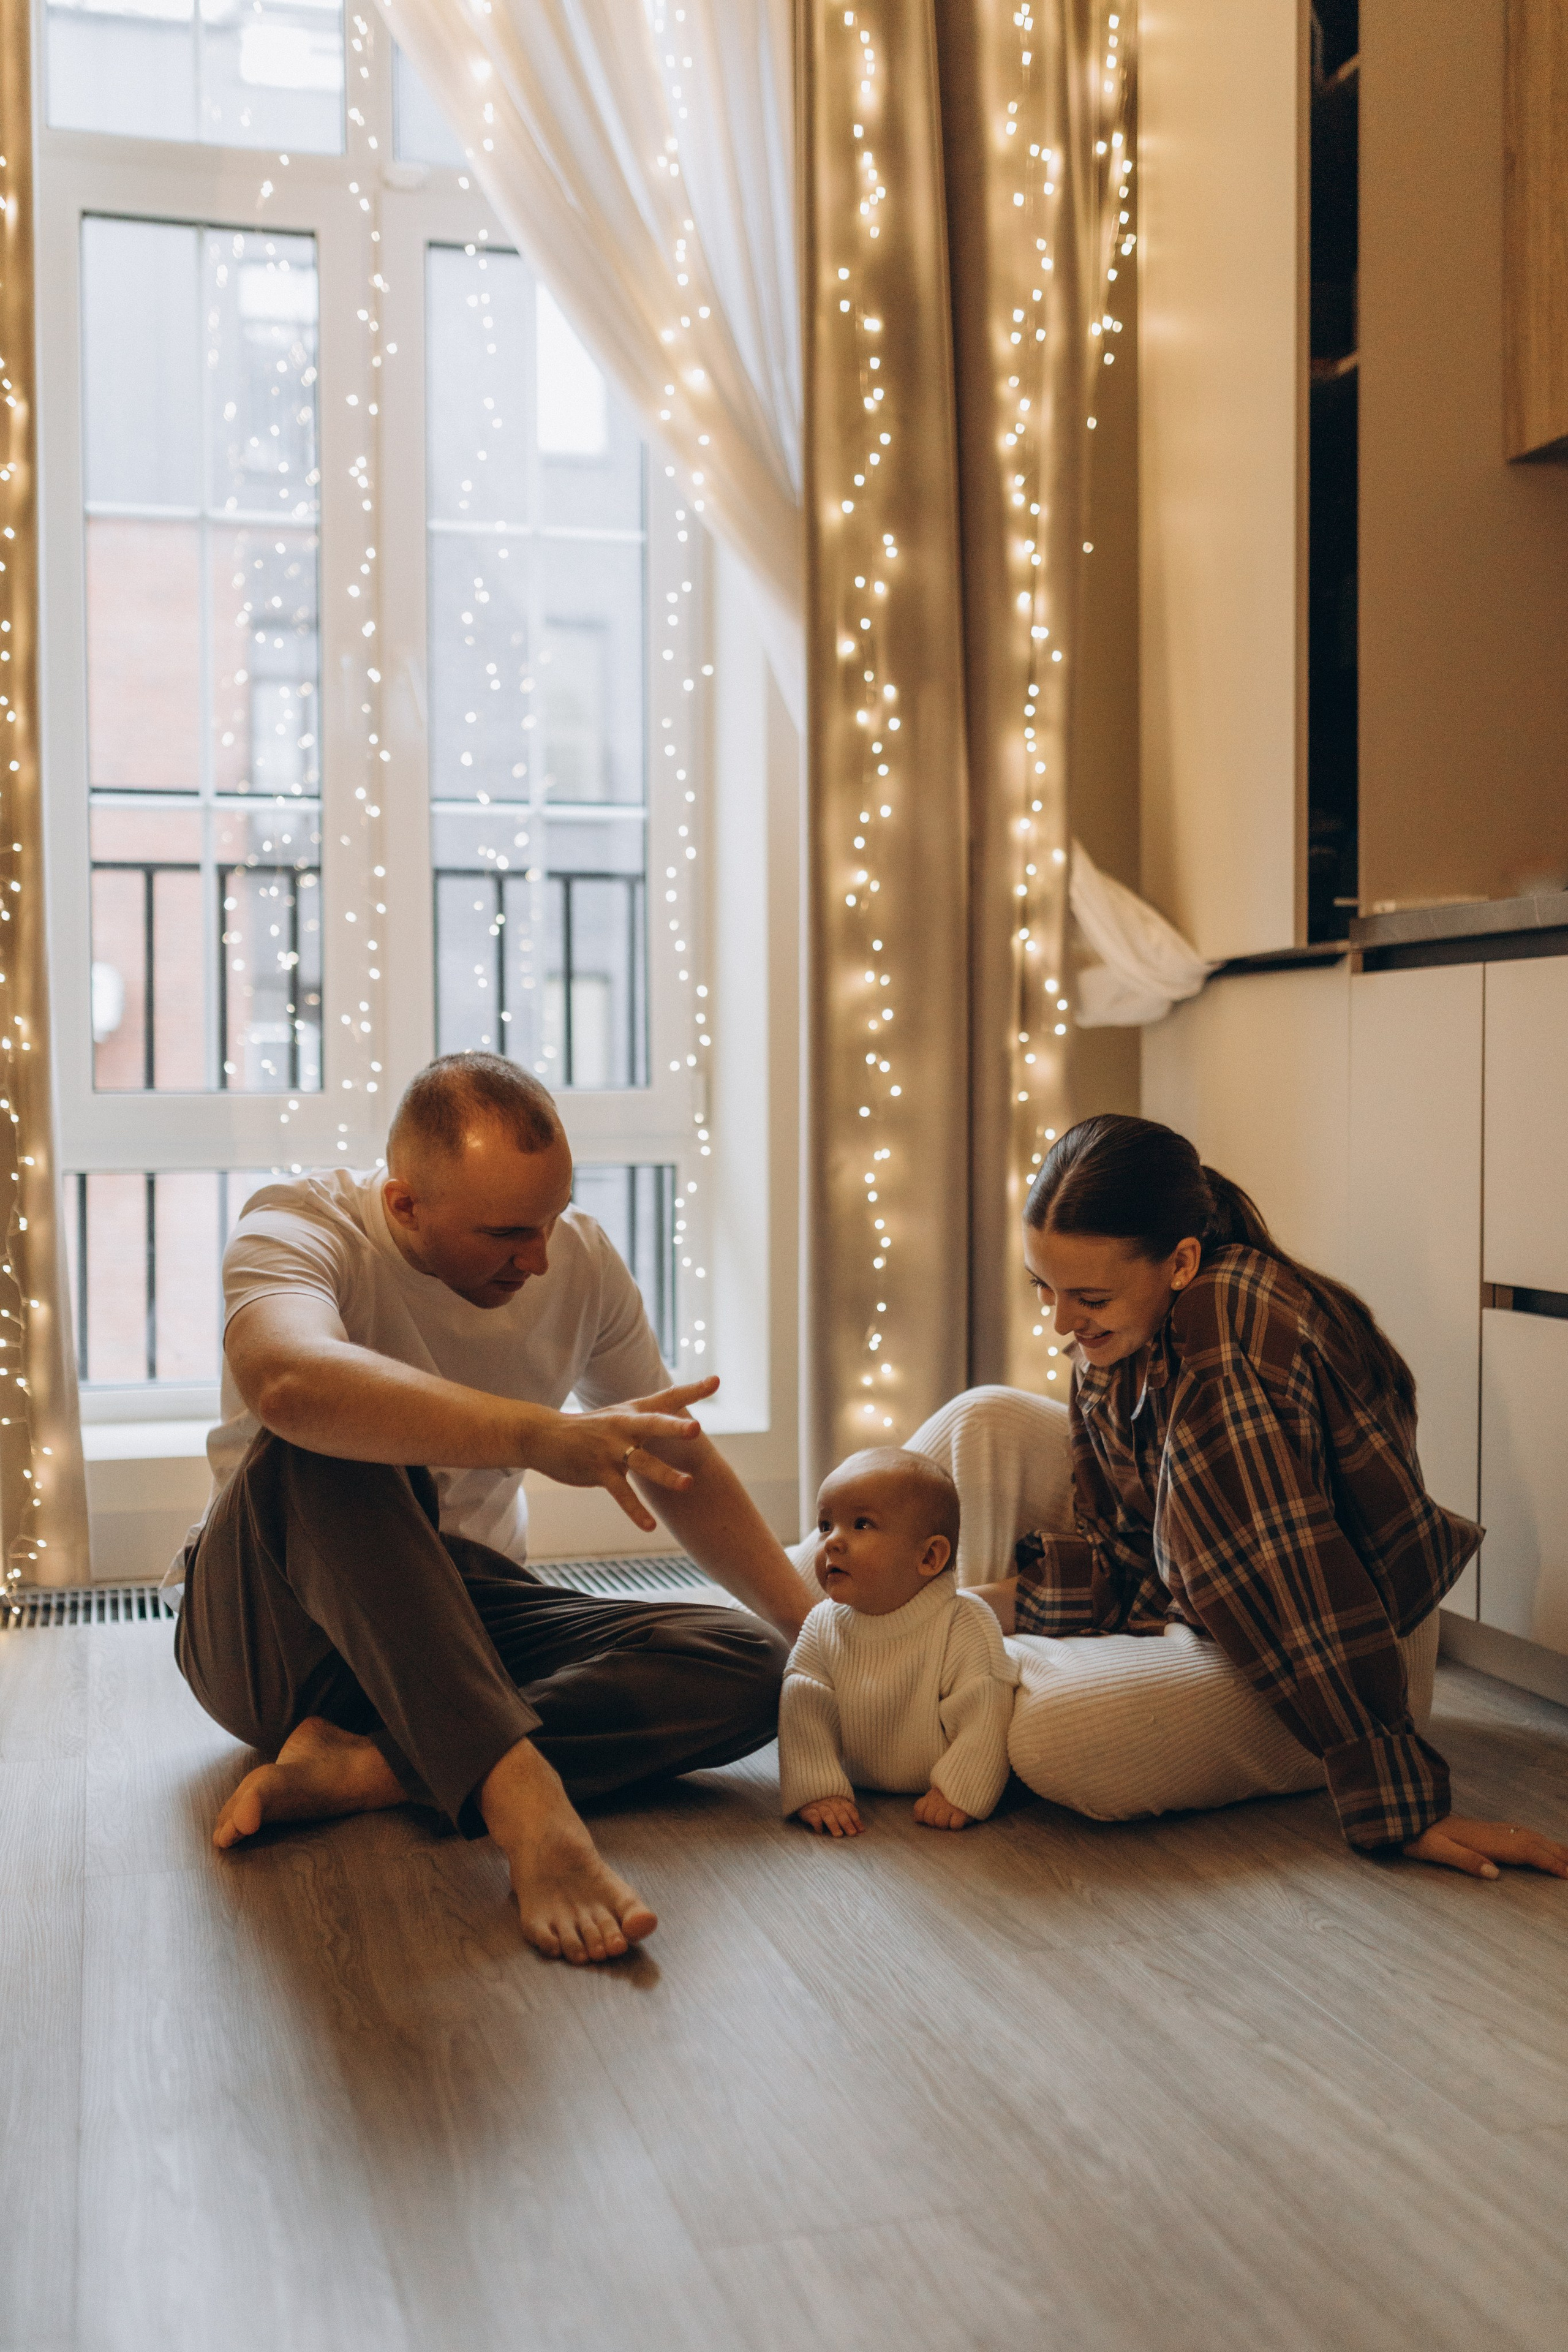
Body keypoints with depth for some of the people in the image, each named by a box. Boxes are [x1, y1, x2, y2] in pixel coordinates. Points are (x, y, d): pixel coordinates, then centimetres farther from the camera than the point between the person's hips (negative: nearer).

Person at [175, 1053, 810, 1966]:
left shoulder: (579, 1259, -2)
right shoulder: (297, 1230, -18)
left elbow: (681, 1464, 10)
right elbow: (288, 1380, -44)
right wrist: (544, 1436, -55)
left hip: (462, 1620, 5)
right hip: (275, 1629, -4)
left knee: (751, 1670, -20)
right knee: (330, 1443, -36)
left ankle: (359, 1770, -28)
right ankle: (525, 1800, -46)